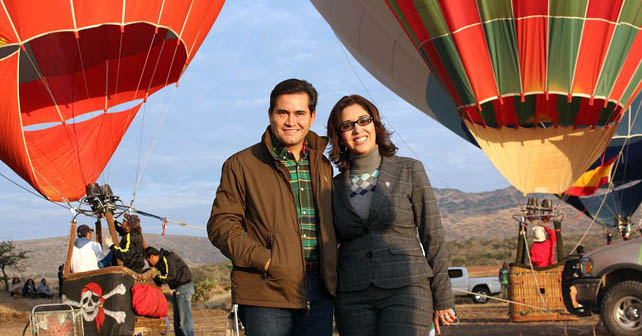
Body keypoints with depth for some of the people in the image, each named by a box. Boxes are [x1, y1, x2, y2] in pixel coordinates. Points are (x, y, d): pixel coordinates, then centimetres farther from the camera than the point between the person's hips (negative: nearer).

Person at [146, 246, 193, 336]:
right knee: (177, 319, 12)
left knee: (185, 318, -12)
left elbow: (170, 276, -20)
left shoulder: (168, 258, -15)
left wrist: (156, 277, -9)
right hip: (177, 289, 10)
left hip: (184, 287, -10)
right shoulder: (161, 261, 15)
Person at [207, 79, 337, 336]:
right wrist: (263, 259, -14)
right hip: (267, 292, -4)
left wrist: (331, 273, 9)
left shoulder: (322, 166, 17)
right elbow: (221, 224, -2)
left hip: (319, 289, 4)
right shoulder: (241, 164, 2)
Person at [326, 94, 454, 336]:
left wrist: (442, 299, 1)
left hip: (405, 291, -3)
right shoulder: (336, 187, 11)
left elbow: (433, 237, 2)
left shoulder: (409, 170, 3)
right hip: (353, 299, 3)